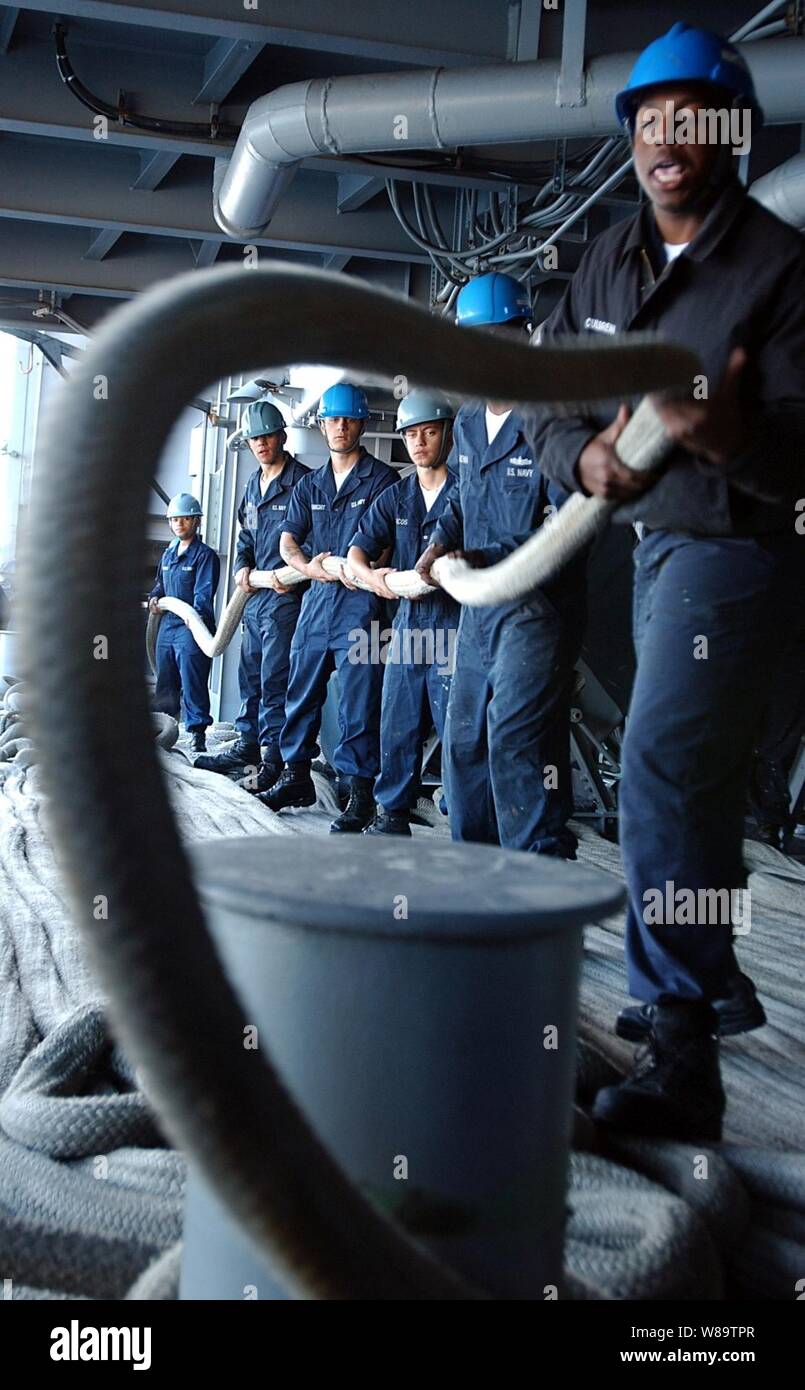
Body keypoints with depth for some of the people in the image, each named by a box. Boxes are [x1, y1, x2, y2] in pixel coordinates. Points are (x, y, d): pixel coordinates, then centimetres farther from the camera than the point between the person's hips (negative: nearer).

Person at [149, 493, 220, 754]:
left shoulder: (205, 555, -6)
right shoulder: (168, 554, 16)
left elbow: (205, 592, -18)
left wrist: (198, 614, -36)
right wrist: (154, 597, 9)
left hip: (191, 627, -7)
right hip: (167, 624, 7)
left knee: (192, 680, -10)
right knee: (165, 682, 13)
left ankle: (197, 731, -5)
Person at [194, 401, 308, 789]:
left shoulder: (301, 481, -9)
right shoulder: (253, 483, 17)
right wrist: (243, 566, 7)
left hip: (284, 596, -9)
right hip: (254, 594, 9)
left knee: (274, 678, -9)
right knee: (250, 673, 15)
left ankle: (272, 758, -5)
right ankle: (247, 745, 25)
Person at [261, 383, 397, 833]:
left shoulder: (382, 479, 1)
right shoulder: (310, 484, 17)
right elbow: (288, 539, 14)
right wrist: (307, 565, -7)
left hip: (361, 599, -6)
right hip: (318, 597, 6)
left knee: (358, 702, -7)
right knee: (302, 691, 9)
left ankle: (360, 793, -3)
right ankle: (297, 777, 22)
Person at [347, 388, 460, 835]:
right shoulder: (395, 497, 15)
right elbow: (357, 549, 11)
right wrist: (372, 575, -11)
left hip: (453, 619, -6)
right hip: (406, 618, 6)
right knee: (397, 723, 9)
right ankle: (392, 813, 19)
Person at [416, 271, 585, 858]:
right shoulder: (468, 423, 13)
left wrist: (484, 561, -21)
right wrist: (442, 539, 8)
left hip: (539, 605, -9)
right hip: (479, 607, 9)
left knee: (515, 739, -18)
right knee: (465, 743, 12)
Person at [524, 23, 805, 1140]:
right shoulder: (609, 259, 8)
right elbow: (544, 399, 8)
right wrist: (585, 454, -14)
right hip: (652, 541, 8)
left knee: (664, 771, -20)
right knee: (700, 776, 17)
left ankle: (683, 1057, -17)